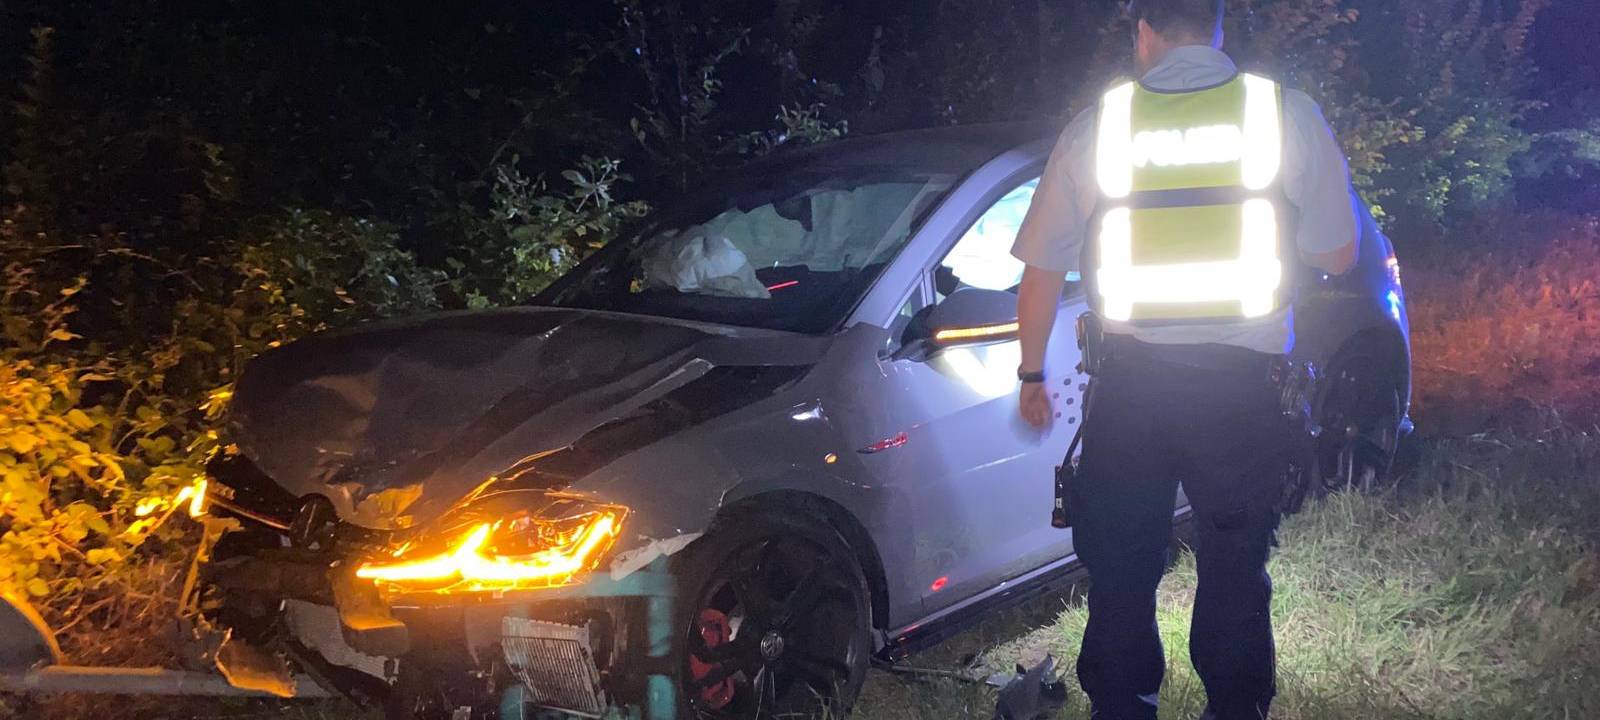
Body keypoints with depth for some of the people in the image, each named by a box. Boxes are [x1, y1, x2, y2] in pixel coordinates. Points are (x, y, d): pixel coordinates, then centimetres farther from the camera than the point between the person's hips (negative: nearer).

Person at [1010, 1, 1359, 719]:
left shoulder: (1095, 125, -1)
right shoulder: (1288, 114, -2)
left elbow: (1041, 269, 3)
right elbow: (1337, 254, 3)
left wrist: (1032, 374, 15)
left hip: (1130, 382, 0)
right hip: (1244, 383, 0)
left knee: (1120, 574, 14)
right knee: (1234, 574, 15)